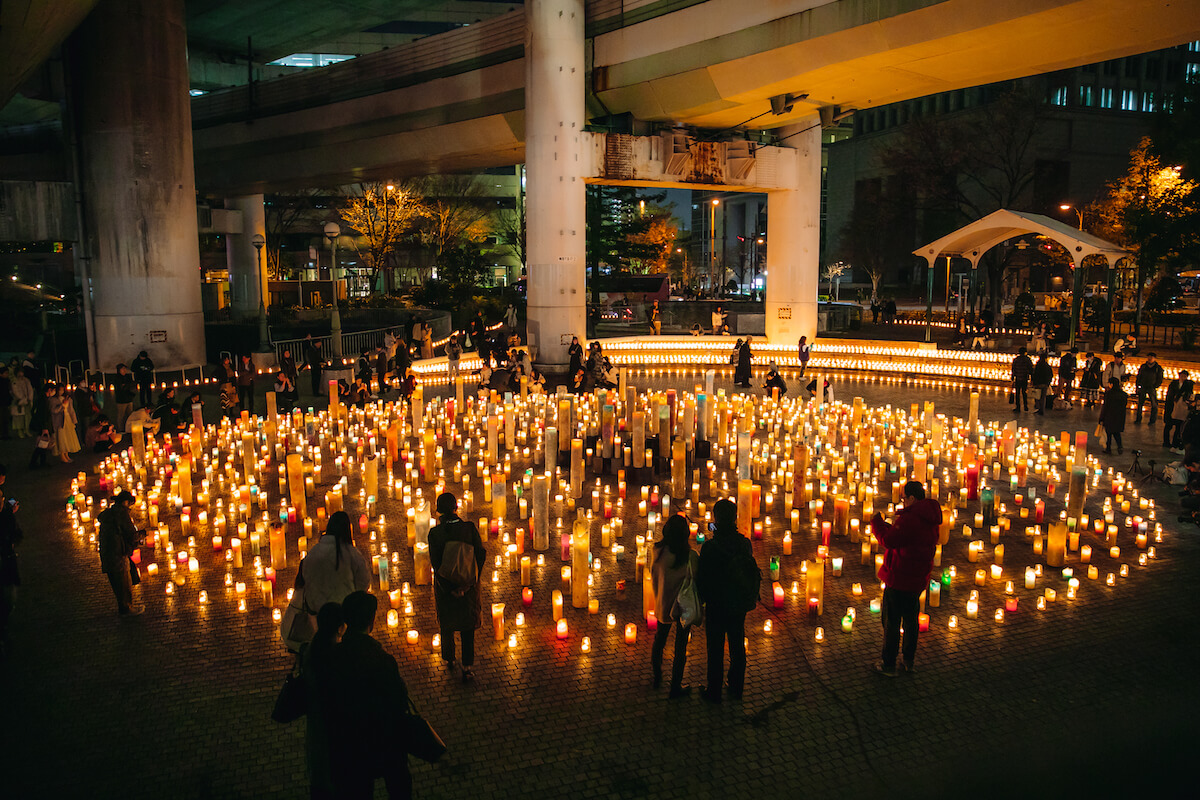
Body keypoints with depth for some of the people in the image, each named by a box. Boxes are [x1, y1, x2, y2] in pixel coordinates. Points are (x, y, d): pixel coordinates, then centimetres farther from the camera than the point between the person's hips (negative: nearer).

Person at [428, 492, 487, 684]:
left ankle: (450, 661, 36)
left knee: (446, 624, 20)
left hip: (445, 586, 0)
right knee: (467, 625, 13)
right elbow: (481, 555, -9)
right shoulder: (470, 528, -12)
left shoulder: (435, 533, -14)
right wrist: (474, 579, 2)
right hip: (469, 585, 0)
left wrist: (449, 587, -11)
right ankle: (468, 667, 11)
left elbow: (435, 562, -16)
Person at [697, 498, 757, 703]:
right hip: (739, 605, 4)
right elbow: (752, 573, 3)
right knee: (737, 648, 19)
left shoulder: (710, 547, -22)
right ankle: (736, 688, 32)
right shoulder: (745, 543, -8)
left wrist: (702, 599, 0)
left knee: (715, 650, 9)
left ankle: (714, 692, 21)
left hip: (716, 607, -4)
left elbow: (701, 579, -16)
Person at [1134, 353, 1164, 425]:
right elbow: (1138, 376, 11)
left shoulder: (1158, 368, 2)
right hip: (1142, 388, 2)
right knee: (1140, 403, 3)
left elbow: (1160, 380, 3)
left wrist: (1154, 387, -8)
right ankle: (1138, 419, 11)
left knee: (1154, 404, -3)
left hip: (1152, 388, -2)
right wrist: (1137, 386, 3)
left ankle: (1153, 420, 6)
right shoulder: (1143, 366, 8)